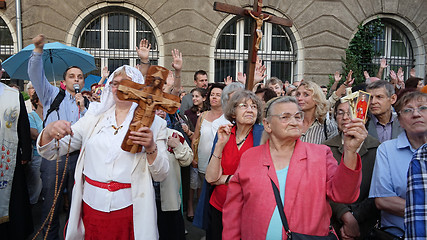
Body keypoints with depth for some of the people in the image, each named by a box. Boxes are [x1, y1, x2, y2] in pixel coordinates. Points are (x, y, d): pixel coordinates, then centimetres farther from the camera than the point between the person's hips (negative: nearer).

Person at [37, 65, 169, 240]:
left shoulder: (153, 122, -3)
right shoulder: (95, 117, 5)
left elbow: (161, 175, -5)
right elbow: (51, 152, 2)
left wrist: (151, 148, -23)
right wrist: (49, 132, -19)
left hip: (129, 209, -2)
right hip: (91, 205, 2)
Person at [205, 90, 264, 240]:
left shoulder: (263, 135, -11)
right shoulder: (223, 133, -2)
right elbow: (210, 178, -9)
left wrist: (224, 178, -11)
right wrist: (220, 144, -18)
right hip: (218, 207, 3)